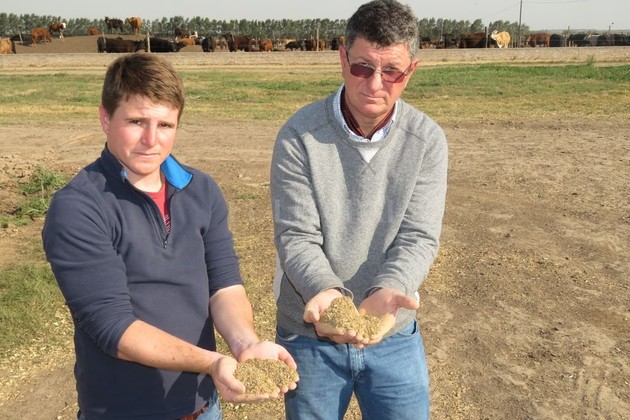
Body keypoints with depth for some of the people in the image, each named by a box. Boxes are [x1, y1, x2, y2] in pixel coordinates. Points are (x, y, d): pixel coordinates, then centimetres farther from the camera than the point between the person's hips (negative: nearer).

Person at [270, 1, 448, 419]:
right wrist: (325, 291, -34)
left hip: (395, 335, 1)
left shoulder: (428, 140, -9)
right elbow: (297, 237, -15)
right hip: (310, 332, -1)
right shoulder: (299, 136, -13)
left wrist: (386, 292, -32)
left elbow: (418, 238, -13)